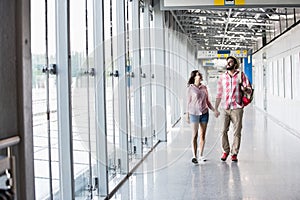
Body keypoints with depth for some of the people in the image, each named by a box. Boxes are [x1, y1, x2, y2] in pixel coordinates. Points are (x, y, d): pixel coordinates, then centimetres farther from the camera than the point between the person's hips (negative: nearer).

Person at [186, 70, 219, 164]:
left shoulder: (204, 87, 9)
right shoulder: (190, 88, -3)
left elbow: (207, 101, 15)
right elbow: (188, 102, -1)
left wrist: (214, 110, 7)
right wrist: (187, 115, -3)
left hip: (204, 113, 4)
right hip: (194, 113, -4)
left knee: (203, 135, 6)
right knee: (195, 135, -4)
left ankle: (201, 155, 15)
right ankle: (194, 156, -4)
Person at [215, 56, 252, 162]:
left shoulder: (241, 75, 5)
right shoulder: (222, 77, 12)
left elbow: (249, 90, 2)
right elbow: (219, 94, 17)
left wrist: (245, 89, -22)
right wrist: (216, 108, 14)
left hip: (237, 108, -2)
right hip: (225, 108, 2)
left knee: (237, 132, -1)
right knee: (224, 131, 0)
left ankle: (234, 153, 10)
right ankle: (225, 151, 18)